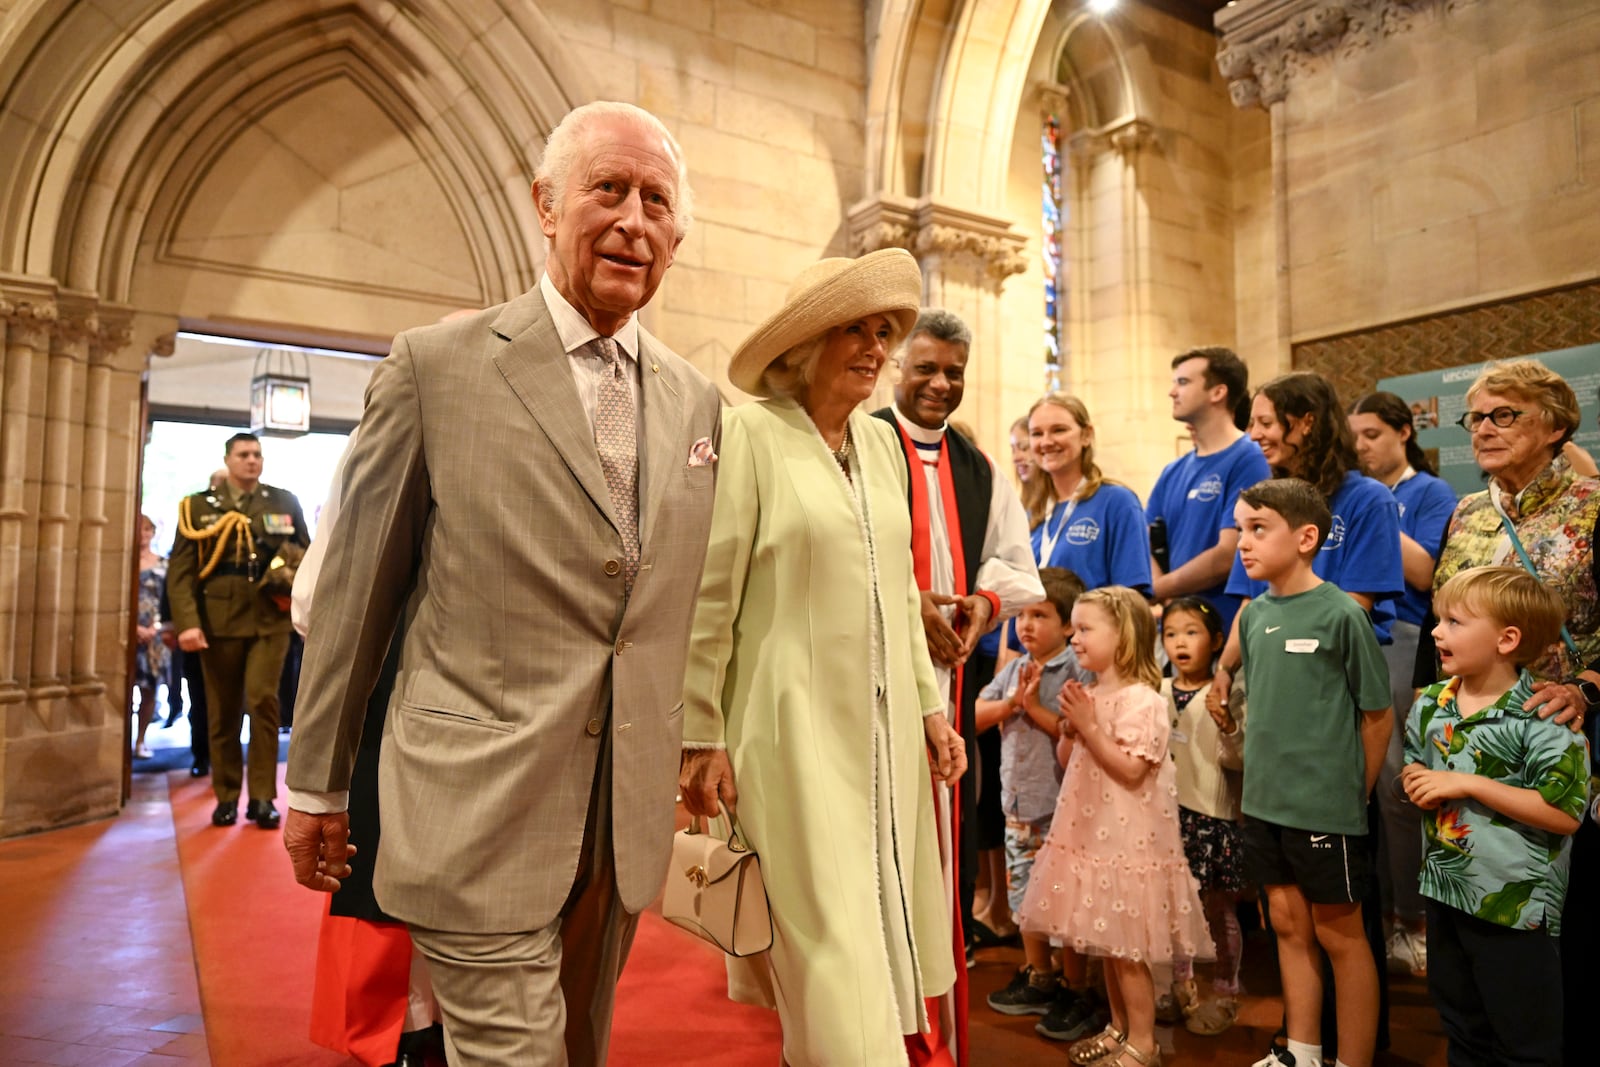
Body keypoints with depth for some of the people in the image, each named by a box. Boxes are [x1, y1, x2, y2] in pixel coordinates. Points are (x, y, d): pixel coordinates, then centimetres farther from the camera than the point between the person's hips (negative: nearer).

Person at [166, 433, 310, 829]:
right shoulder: (199, 506, 6)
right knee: (222, 711, 7)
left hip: (270, 619, 0)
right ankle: (226, 797, 18)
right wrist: (187, 622, -11)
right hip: (218, 620, 0)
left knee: (263, 700, -9)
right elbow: (180, 569, 0)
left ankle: (262, 798, 0)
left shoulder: (285, 502, 10)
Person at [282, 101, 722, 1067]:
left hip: (629, 818, 5)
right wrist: (317, 782, 4)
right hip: (480, 808, -4)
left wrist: (699, 751, 13)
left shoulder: (697, 400, 7)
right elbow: (358, 587, -1)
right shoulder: (437, 363, -5)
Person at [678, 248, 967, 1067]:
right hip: (793, 732, -6)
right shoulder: (750, 433, -10)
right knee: (833, 946, 1)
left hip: (884, 734, 7)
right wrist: (701, 738, -9)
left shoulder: (882, 441, 11)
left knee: (892, 927, 16)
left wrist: (930, 706, 14)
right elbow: (707, 601, -10)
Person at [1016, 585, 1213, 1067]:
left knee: (1127, 949, 2)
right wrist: (1069, 729, -1)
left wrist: (1088, 726, -21)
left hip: (1127, 841, -8)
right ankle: (1118, 1027, 31)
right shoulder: (1089, 696, 9)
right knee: (1107, 943, 18)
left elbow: (1130, 770, -23)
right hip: (1093, 836, 8)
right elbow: (1070, 762, 16)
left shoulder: (1142, 700, -17)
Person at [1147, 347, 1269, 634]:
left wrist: (1158, 588, -5)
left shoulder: (1248, 460, -9)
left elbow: (1228, 556, -16)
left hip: (1225, 629, -6)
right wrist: (1166, 601, -9)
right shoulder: (1174, 472, 12)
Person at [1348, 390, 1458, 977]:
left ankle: (1411, 920, 11)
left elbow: (1424, 573, -11)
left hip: (1401, 642, -4)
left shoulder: (1430, 493, 2)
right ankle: (1370, 910, 19)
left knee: (1396, 784, -4)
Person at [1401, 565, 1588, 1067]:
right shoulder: (1430, 704, 1)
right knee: (1461, 1024, 23)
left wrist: (1468, 784, -24)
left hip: (1513, 902, -6)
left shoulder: (1543, 719, -19)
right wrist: (1419, 784, -8)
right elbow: (1412, 768, 14)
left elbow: (1565, 814, -24)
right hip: (1445, 889, 6)